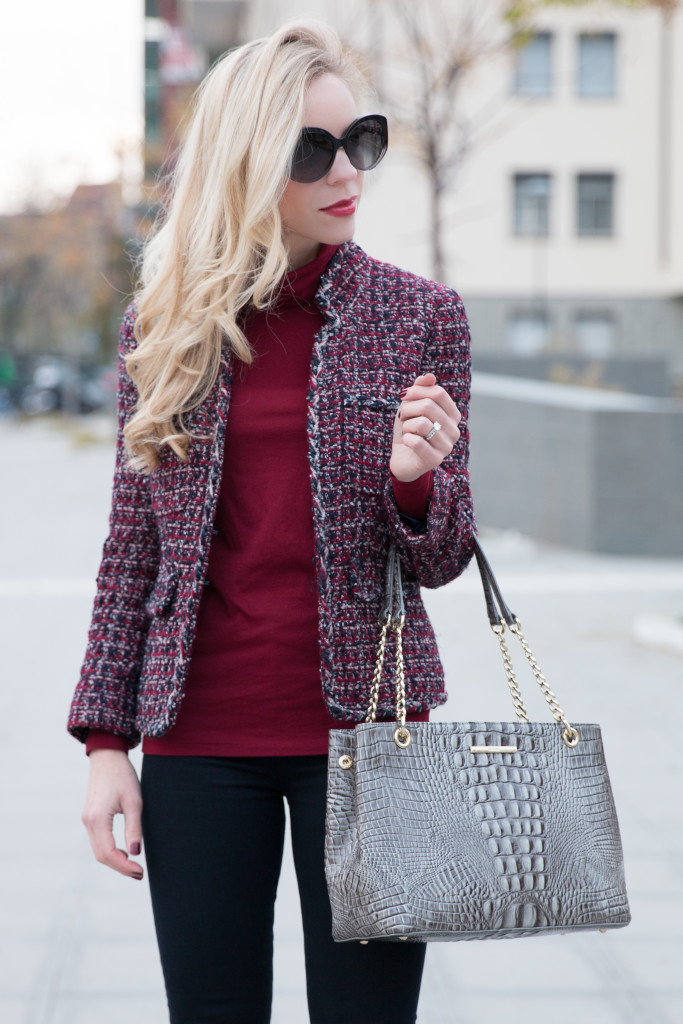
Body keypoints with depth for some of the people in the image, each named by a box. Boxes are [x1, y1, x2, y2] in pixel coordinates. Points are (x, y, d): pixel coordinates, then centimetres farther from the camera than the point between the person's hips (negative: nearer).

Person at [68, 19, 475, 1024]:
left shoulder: (419, 316, 0)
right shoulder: (163, 327, 4)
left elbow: (442, 558, 3)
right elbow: (133, 544, 8)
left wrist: (413, 477, -19)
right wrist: (106, 741, 3)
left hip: (366, 724, -1)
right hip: (200, 738, 1)